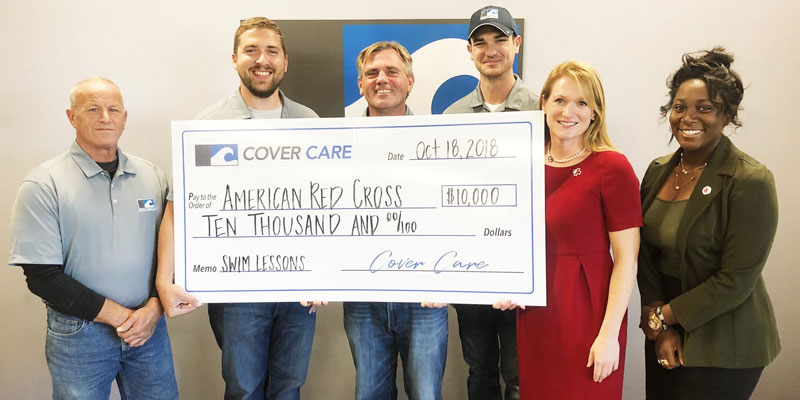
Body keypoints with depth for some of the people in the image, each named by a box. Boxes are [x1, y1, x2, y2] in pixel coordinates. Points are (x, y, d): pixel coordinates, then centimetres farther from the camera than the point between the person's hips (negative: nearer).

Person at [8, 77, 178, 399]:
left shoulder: (152, 176, 4)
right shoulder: (44, 184, -7)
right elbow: (42, 276, -11)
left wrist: (154, 307, -10)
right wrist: (119, 315, -13)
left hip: (151, 327, 3)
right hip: (79, 334, -3)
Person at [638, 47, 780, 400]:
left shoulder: (751, 182, -16)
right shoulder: (658, 170, 2)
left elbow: (736, 281, -18)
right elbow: (646, 254, 2)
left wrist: (662, 315, -11)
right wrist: (659, 326, -7)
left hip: (722, 348, -5)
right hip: (664, 335, 6)